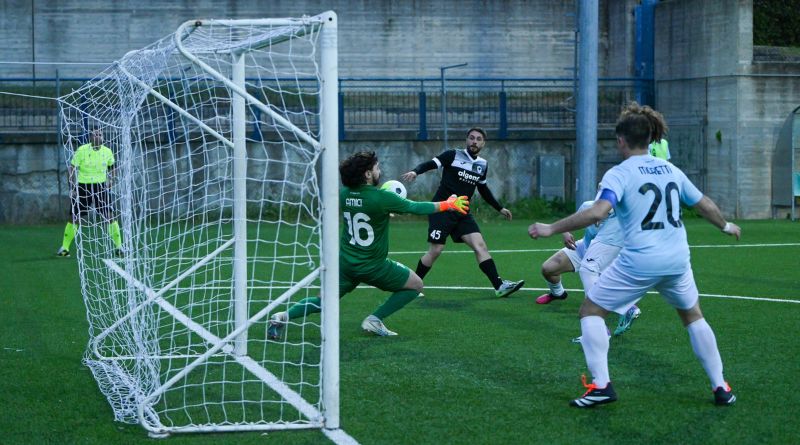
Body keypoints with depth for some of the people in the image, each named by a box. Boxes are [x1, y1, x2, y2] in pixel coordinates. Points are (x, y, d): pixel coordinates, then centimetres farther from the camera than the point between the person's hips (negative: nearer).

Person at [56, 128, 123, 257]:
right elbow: (71, 169, -7)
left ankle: (118, 246, 6)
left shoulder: (107, 152, 0)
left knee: (110, 216, -5)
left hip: (101, 186, 2)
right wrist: (73, 188, -12)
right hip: (83, 187, -2)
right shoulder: (81, 150, -10)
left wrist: (110, 179, 6)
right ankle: (64, 247, 8)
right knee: (75, 218, -2)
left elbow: (111, 167, 20)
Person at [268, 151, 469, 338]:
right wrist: (447, 205, 4)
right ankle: (374, 320, 5)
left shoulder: (344, 194, -2)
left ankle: (284, 316, -5)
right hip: (373, 266, -6)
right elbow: (417, 207, -9)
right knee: (416, 285, 12)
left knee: (323, 302, 19)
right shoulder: (381, 198, -19)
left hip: (345, 262, 6)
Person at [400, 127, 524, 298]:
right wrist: (415, 171, -34)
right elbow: (430, 164, -13)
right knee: (435, 250, -7)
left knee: (480, 245, -8)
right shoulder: (453, 155, -6)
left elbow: (483, 189, 26)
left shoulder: (482, 164, 12)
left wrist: (500, 208, 29)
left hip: (462, 213, 5)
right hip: (442, 210, -5)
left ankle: (499, 286, -13)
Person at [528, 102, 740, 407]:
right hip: (677, 260, 5)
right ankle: (720, 388, 24)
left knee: (591, 310, 11)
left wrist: (551, 229, -17)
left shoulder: (619, 174, -6)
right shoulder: (671, 170, 11)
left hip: (638, 262, -5)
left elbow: (598, 212, -22)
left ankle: (601, 385, 2)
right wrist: (726, 226, 39)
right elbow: (704, 205, 19)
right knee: (693, 315, 26)